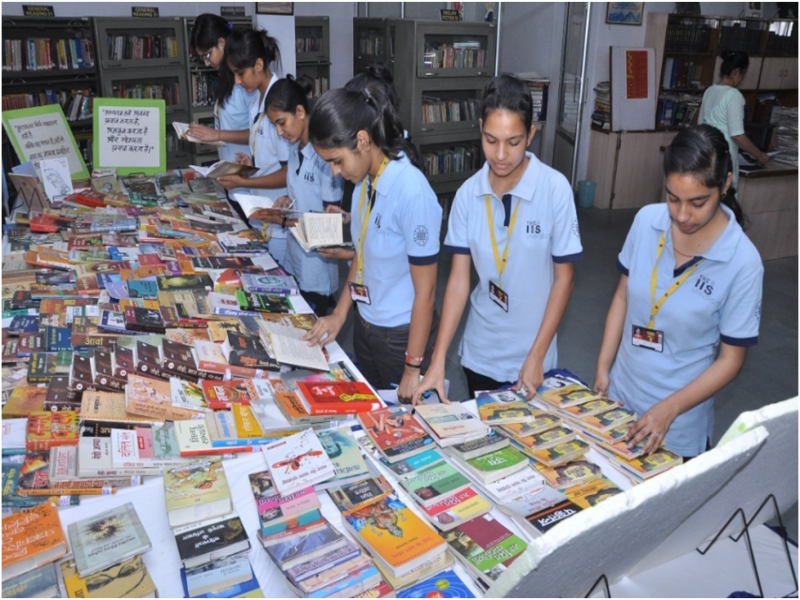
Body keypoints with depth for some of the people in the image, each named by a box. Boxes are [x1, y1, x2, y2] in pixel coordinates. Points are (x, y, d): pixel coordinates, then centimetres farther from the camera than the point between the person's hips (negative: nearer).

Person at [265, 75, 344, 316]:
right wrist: (289, 200, 0)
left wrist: (285, 220, -19)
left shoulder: (324, 154, -20)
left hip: (317, 270, -7)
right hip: (294, 259, 8)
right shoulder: (295, 149, 6)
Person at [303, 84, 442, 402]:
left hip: (401, 334, -7)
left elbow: (425, 290, -19)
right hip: (365, 324, 7)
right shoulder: (365, 180, -4)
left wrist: (413, 368, -14)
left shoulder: (412, 193, -25)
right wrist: (340, 313, 10)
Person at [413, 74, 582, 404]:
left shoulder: (555, 189, -16)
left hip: (531, 356, -2)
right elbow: (459, 278, -7)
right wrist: (438, 361, -12)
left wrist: (536, 356, -12)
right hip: (478, 354, 3)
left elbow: (564, 278, -10)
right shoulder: (468, 193, -8)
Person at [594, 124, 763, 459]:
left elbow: (730, 360, -12)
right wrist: (602, 367, 1)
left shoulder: (742, 263, -20)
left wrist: (668, 409, -20)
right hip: (619, 395, 4)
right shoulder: (647, 221, -10)